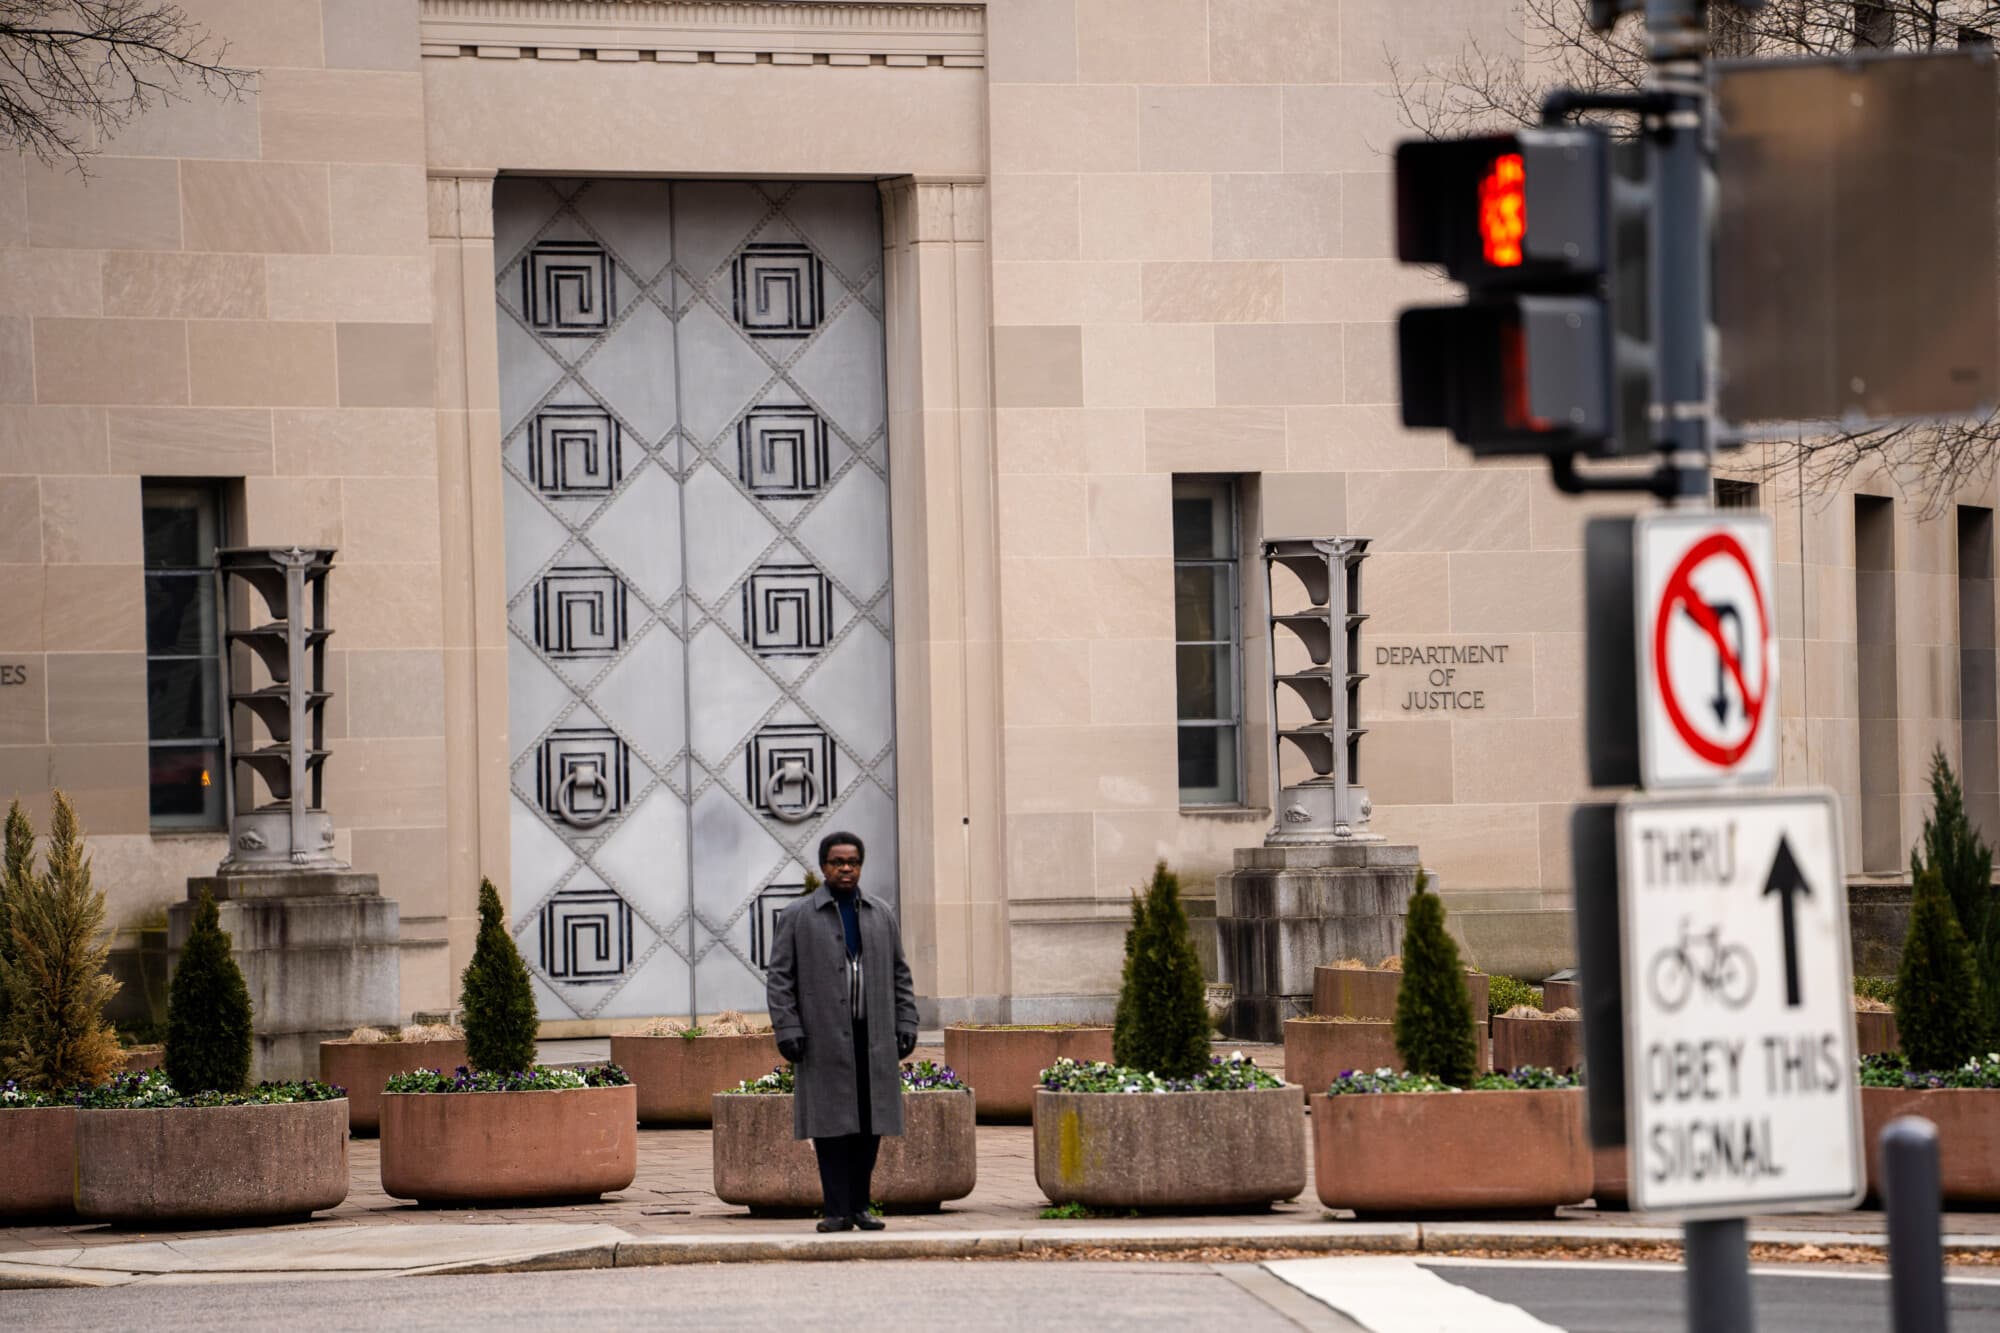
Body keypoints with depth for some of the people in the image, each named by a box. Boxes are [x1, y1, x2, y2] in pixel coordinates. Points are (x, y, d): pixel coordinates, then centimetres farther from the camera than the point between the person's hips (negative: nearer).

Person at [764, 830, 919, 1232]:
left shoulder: (882, 915, 15)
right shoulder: (796, 917, 4)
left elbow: (899, 975, 17)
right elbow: (779, 979, 1)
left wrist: (906, 1024, 7)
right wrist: (787, 1030, -9)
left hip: (873, 1041, 3)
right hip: (825, 1040, -3)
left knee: (870, 1123, 1)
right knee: (832, 1123, -5)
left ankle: (859, 1205, 10)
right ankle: (837, 1210, -2)